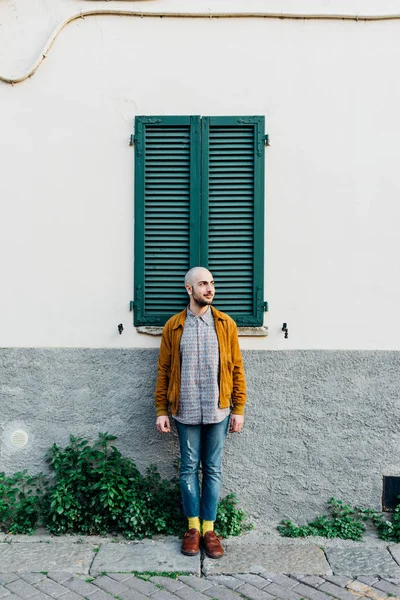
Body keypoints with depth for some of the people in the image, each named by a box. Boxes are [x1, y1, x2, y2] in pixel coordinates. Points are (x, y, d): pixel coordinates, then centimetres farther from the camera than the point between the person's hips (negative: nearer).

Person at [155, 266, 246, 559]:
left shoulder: (226, 324, 1)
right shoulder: (173, 326, 0)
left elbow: (237, 368, 2)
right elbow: (164, 370, 3)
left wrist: (239, 409, -1)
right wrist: (161, 410, 0)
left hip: (218, 411, 0)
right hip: (186, 412, 0)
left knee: (213, 469, 9)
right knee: (189, 468, 9)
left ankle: (209, 528, 23)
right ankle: (193, 527, 25)